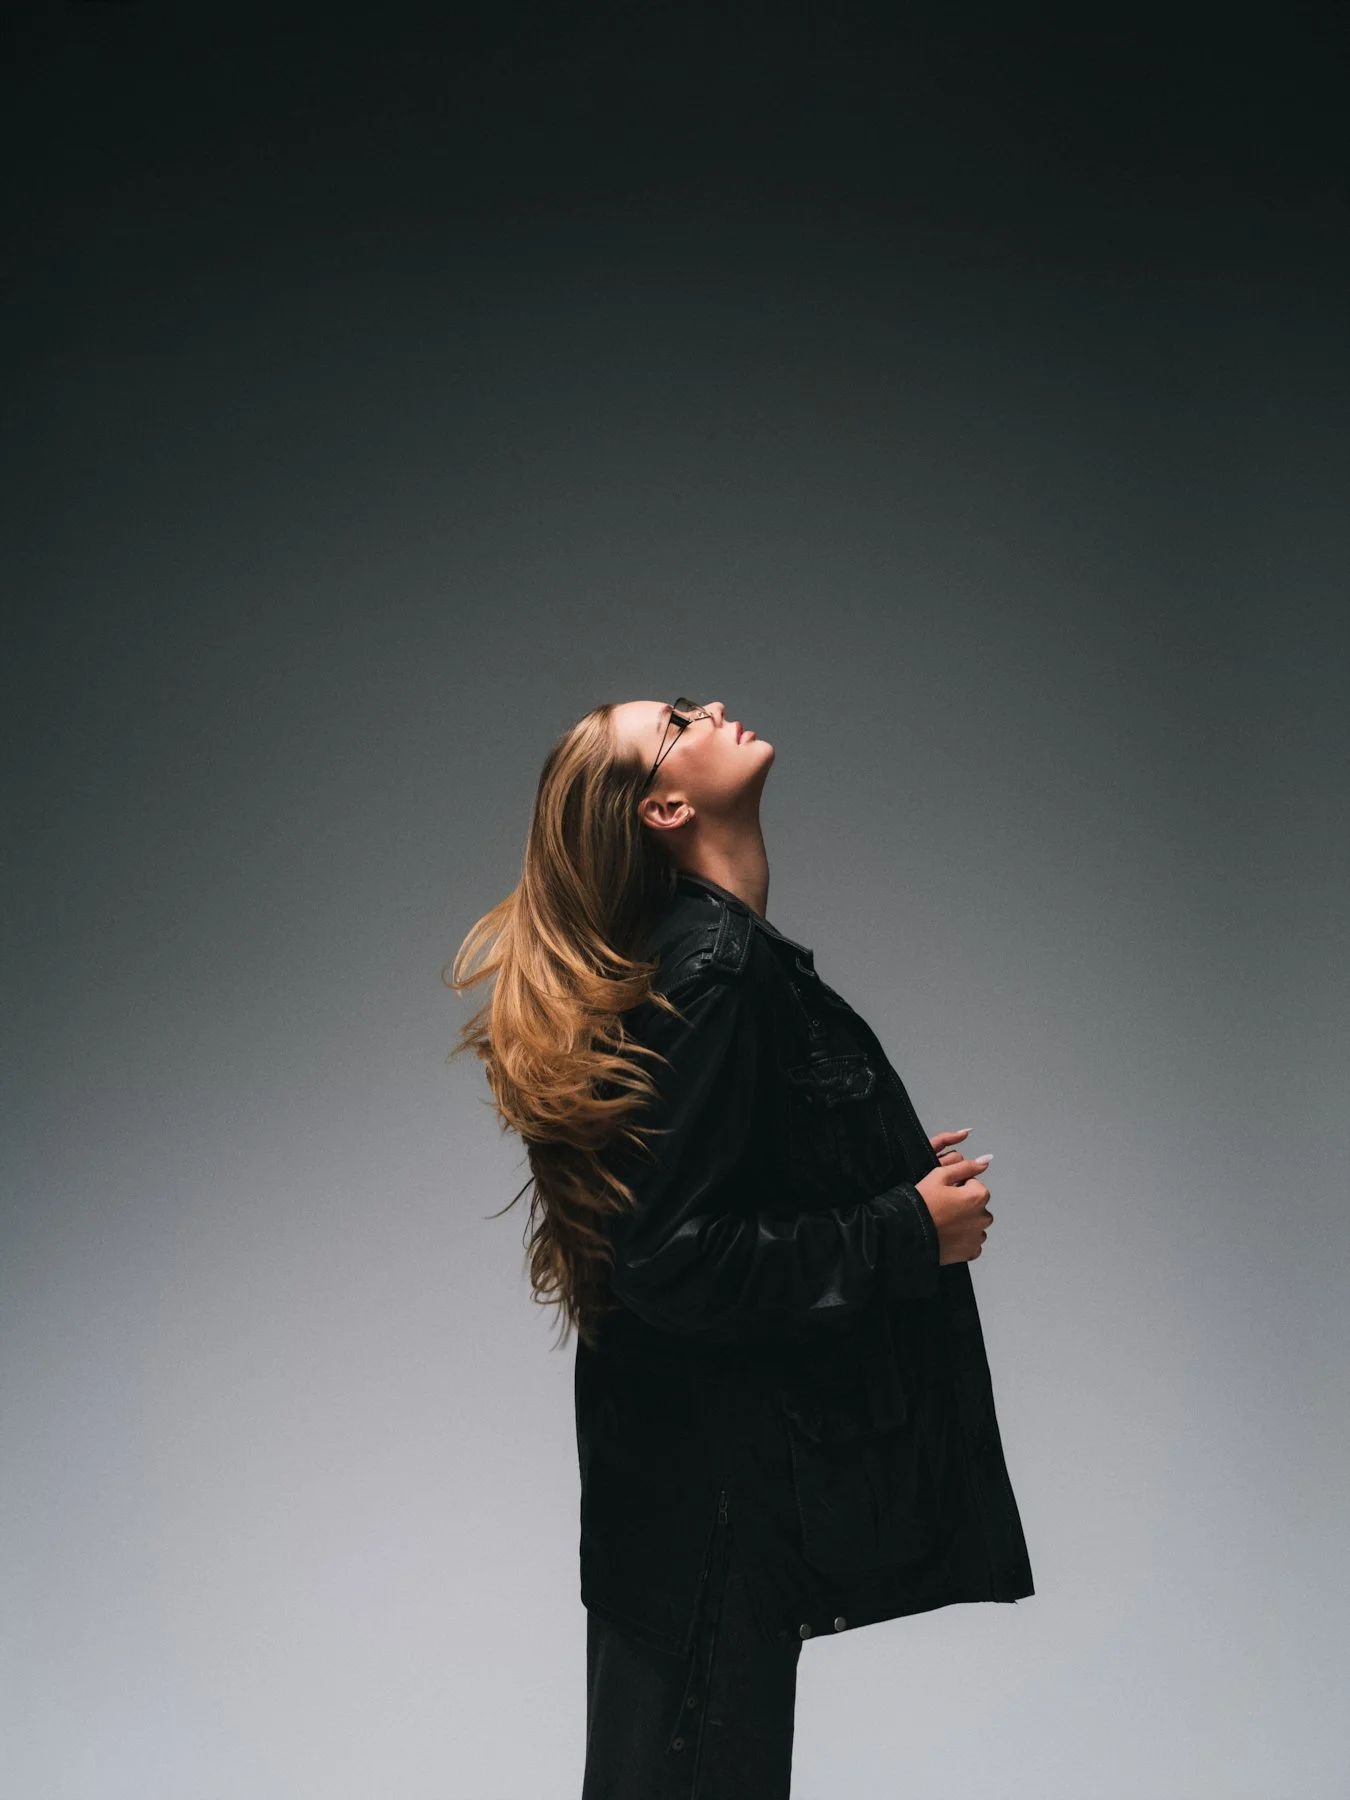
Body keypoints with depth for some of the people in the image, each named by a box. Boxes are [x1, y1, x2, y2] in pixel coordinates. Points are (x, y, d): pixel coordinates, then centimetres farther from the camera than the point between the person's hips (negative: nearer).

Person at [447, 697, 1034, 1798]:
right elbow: (680, 1262, -26)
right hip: (714, 1492, -9)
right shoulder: (715, 969, -22)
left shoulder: (717, 953, 7)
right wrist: (911, 1233, -18)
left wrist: (900, 1171, 6)